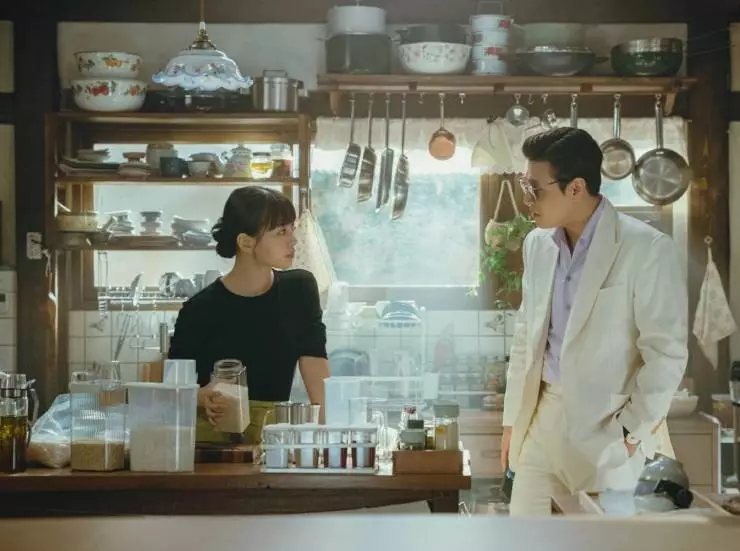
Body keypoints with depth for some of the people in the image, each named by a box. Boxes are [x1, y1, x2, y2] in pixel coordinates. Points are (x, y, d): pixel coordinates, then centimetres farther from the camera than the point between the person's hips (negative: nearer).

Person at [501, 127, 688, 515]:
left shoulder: (648, 250, -13)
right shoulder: (537, 244, 6)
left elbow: (667, 352, -12)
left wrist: (631, 433, -11)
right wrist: (513, 418, 13)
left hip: (610, 430, -5)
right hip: (542, 420, 6)